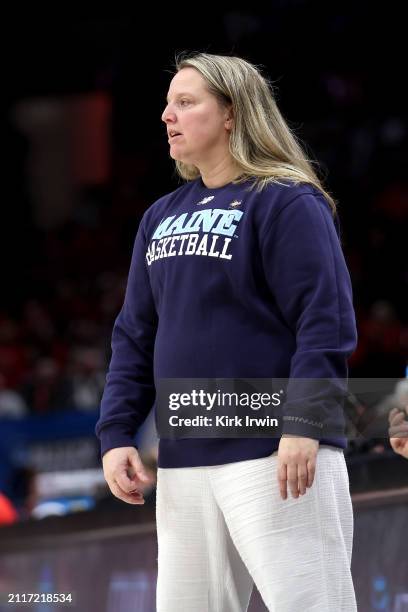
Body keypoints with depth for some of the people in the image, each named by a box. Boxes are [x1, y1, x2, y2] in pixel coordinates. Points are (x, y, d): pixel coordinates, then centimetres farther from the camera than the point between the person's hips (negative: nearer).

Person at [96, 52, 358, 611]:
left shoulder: (285, 202, -5)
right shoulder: (162, 217, 17)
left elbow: (326, 321, -12)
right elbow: (134, 337, 19)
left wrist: (302, 425, -21)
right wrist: (116, 433, 8)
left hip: (276, 458, -7)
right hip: (183, 464, 7)